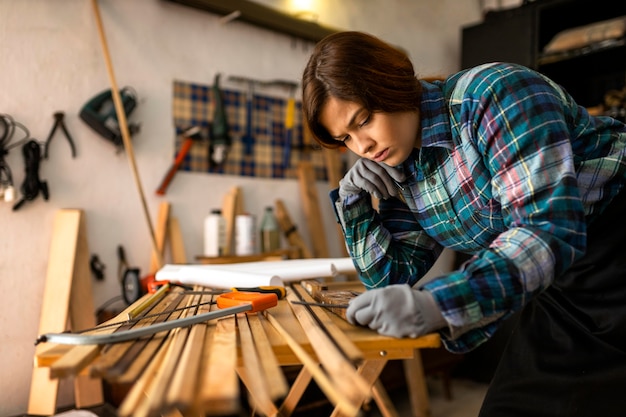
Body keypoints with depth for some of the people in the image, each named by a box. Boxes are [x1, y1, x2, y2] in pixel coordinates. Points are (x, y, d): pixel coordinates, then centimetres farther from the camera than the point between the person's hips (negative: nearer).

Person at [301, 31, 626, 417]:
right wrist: (353, 203, -8)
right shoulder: (400, 174, -1)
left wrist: (439, 303, -40)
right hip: (563, 279, 6)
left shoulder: (494, 93, -21)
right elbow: (390, 278, 5)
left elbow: (549, 229, -30)